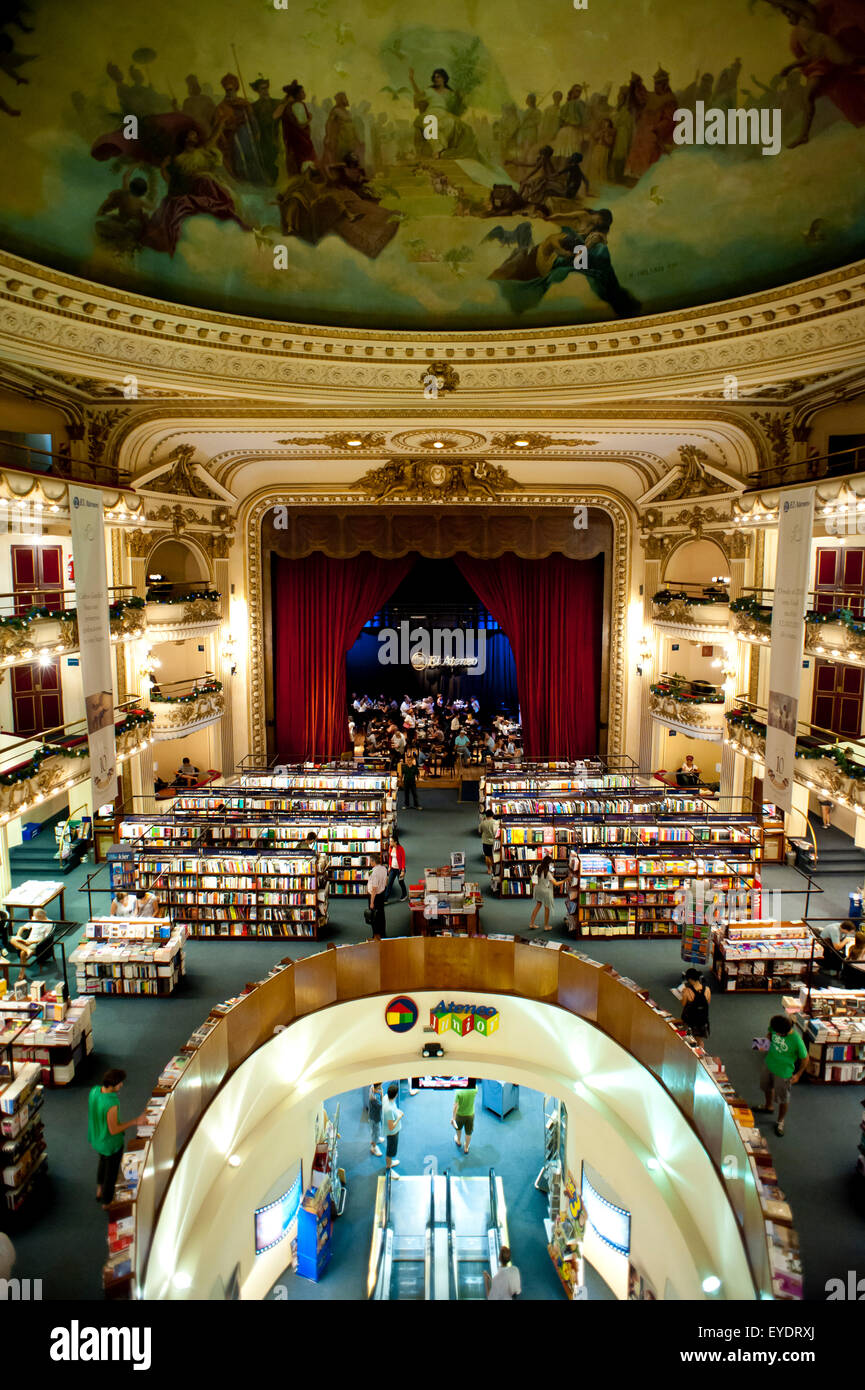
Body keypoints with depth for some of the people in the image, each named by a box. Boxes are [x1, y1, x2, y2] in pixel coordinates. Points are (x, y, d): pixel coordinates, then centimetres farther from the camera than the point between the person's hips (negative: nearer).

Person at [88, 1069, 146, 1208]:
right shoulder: (111, 1104, -40)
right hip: (111, 1143, -7)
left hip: (95, 1138, 7)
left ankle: (99, 1190, 56)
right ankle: (107, 1202, 41)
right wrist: (135, 1122, -23)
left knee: (103, 1162, 35)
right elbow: (113, 1130, -28)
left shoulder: (94, 1090, -17)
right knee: (111, 1172, 20)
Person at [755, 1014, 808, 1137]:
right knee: (767, 1087, 30)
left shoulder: (796, 1041, -35)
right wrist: (767, 1042, -15)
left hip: (783, 1072, -5)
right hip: (769, 1064, 5)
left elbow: (805, 1058, -17)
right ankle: (769, 1107, 59)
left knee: (783, 1099, 17)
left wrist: (798, 1074, -7)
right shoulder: (774, 1027, -21)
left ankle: (780, 1122, 42)